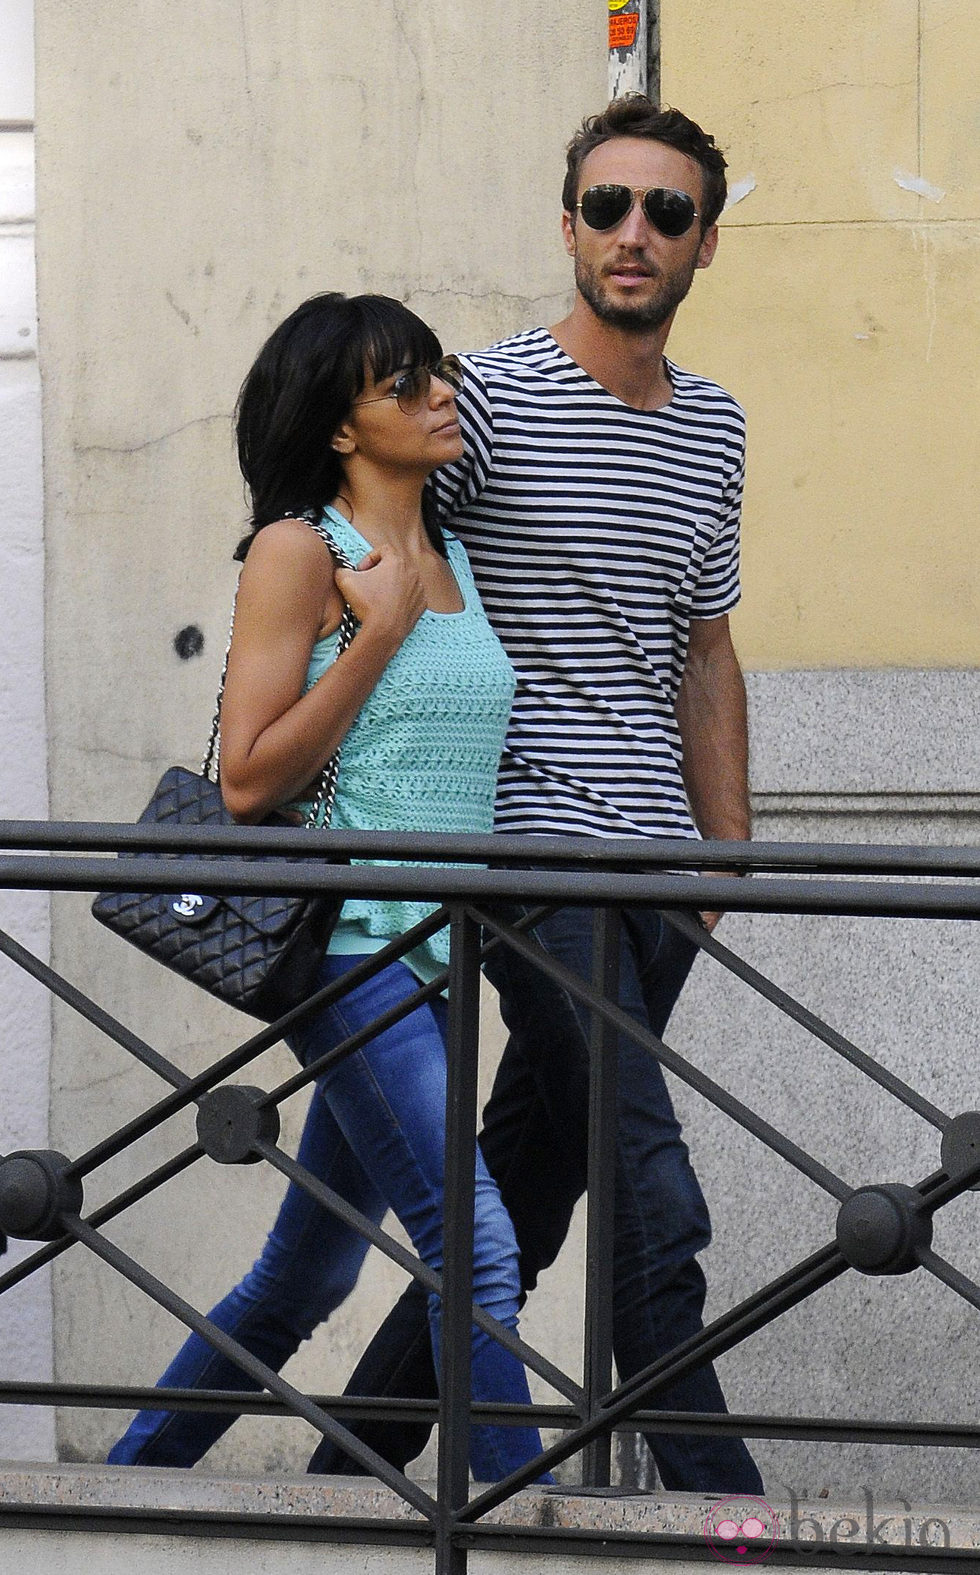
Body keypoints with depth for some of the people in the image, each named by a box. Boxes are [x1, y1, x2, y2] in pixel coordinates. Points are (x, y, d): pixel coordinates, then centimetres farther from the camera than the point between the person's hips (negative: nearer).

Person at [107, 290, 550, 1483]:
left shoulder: (456, 557, 15)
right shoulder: (299, 552, -7)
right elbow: (248, 781, -13)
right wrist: (381, 629, -13)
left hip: (434, 952, 8)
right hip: (351, 942, -8)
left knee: (306, 1274, 14)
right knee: (477, 1248, -16)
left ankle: (130, 1478, 28)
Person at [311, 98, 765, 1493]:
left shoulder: (713, 432, 16)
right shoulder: (487, 398, -4)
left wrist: (734, 863, 19)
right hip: (532, 844, -7)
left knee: (522, 1197, 9)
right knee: (654, 1204, -13)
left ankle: (354, 1467, 18)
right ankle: (720, 1503, -10)